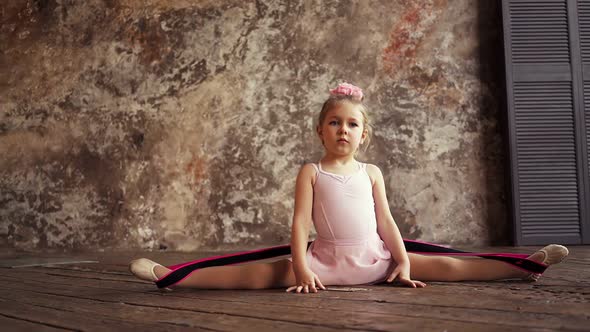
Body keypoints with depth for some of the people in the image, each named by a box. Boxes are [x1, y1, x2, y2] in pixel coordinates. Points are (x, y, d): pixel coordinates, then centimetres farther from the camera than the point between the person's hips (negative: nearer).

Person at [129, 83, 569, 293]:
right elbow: (301, 220, -7)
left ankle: (526, 267, -4)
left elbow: (385, 220, 8)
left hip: (374, 257, 3)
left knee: (447, 266, -5)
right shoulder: (311, 172, 3)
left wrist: (402, 261, -2)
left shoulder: (371, 172, 11)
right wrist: (301, 268, -17)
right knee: (256, 275, -19)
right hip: (326, 258, -3)